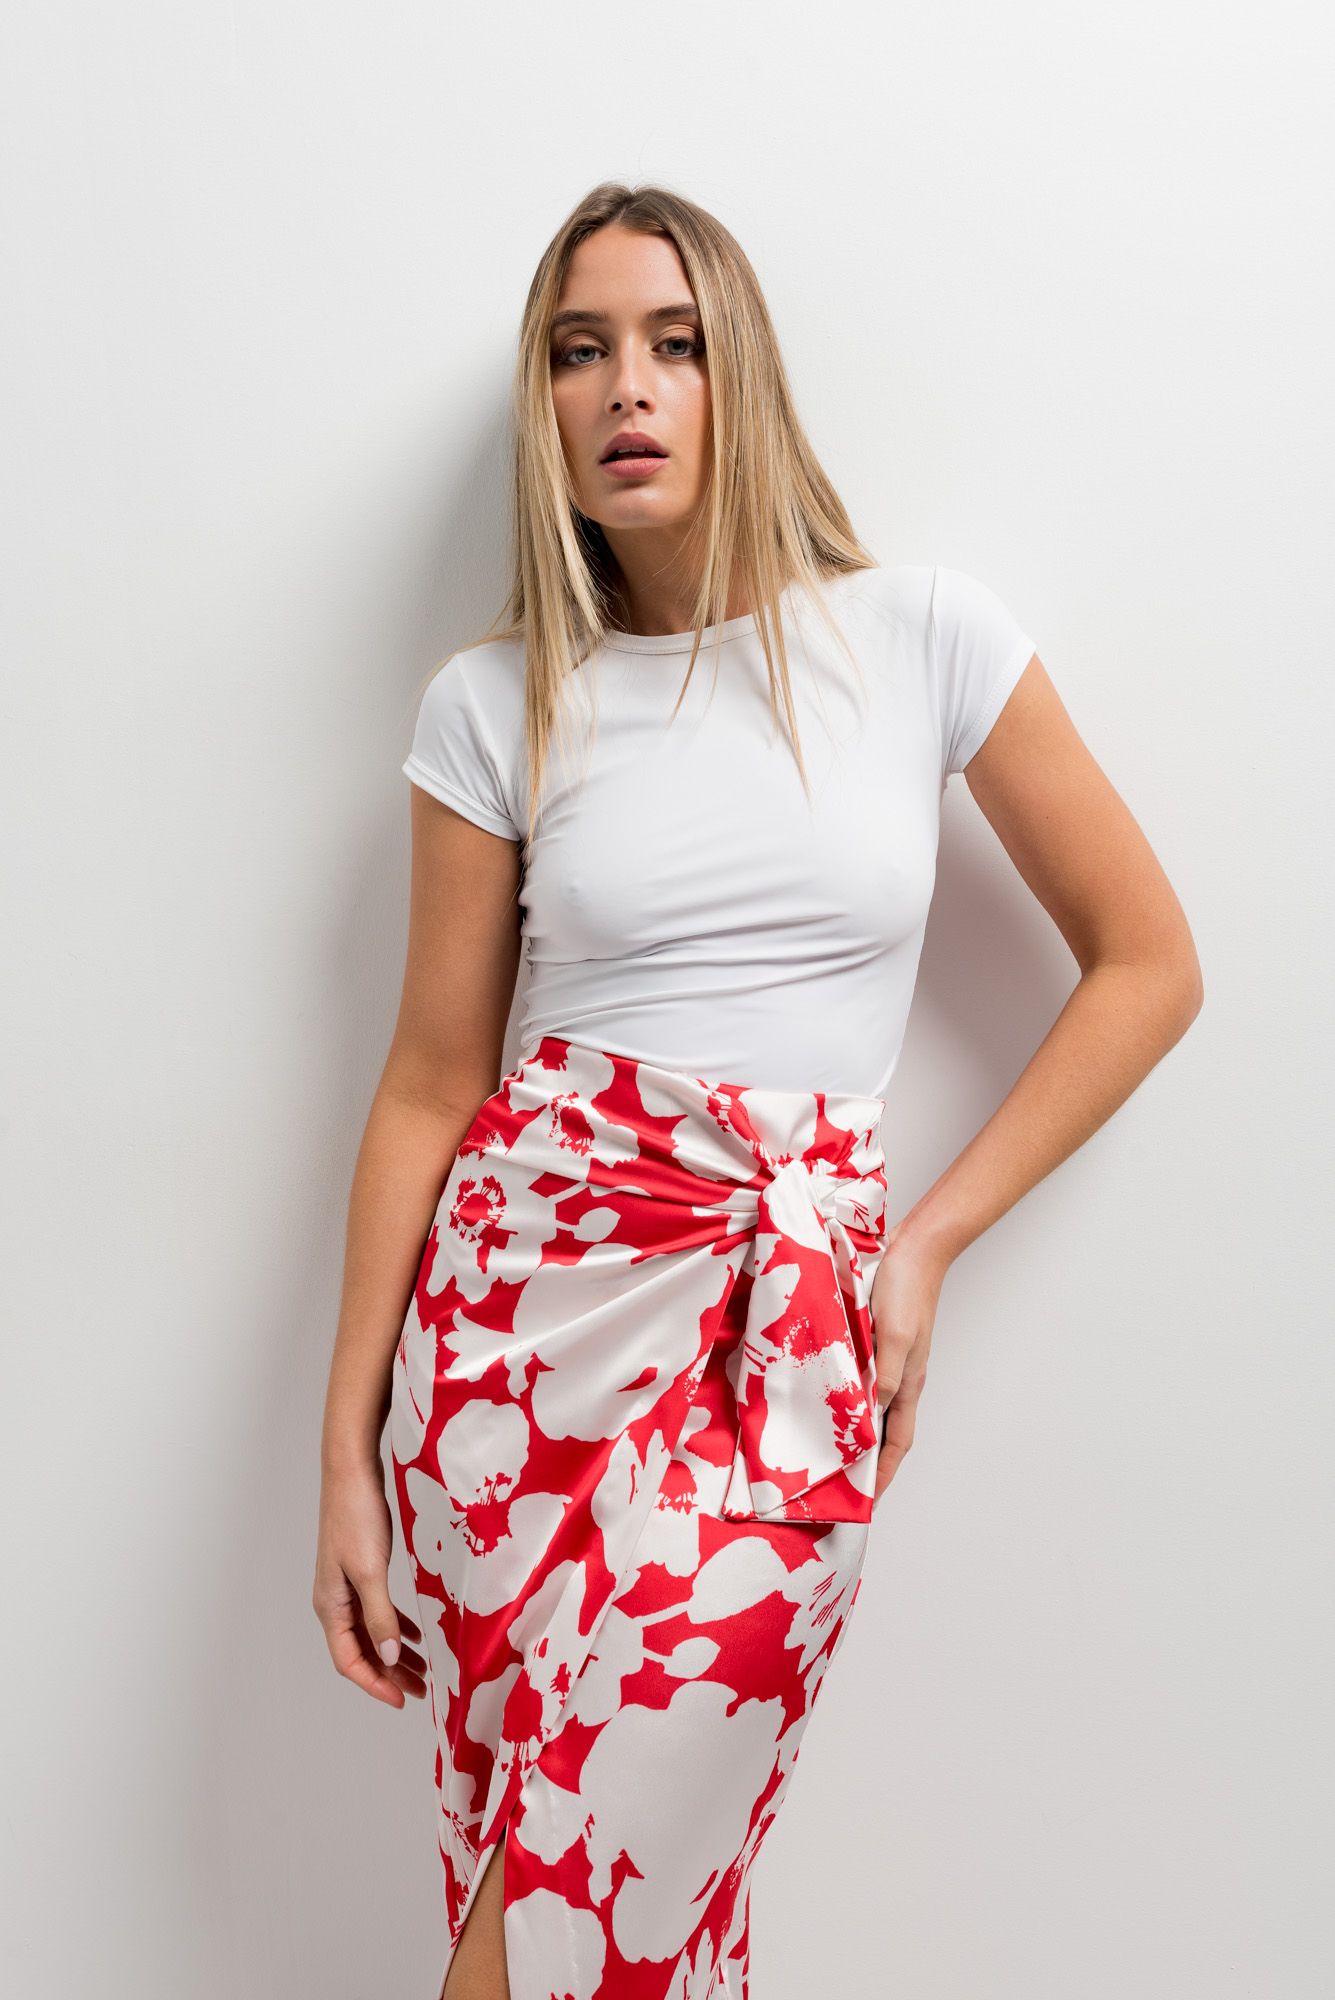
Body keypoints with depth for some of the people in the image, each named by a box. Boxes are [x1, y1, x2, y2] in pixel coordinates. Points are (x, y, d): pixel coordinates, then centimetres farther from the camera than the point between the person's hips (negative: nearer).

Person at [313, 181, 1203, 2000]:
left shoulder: (923, 635, 0)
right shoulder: (496, 703, 3)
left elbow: (1148, 964, 5)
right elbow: (431, 1082, 4)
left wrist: (928, 1241, -1)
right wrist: (346, 1449, 3)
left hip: (789, 1336, -1)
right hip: (520, 1298, 1)